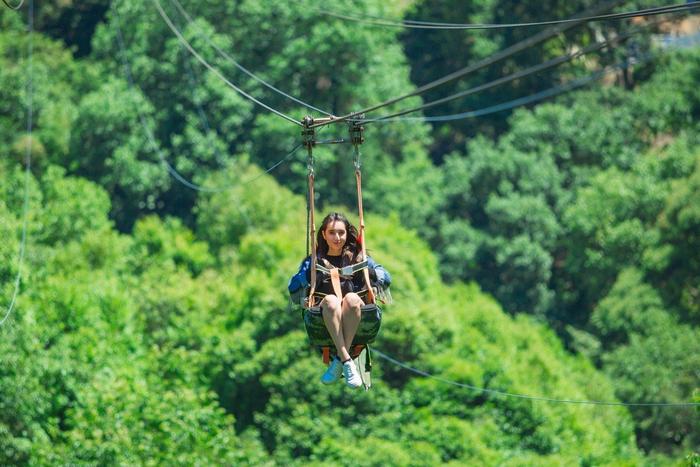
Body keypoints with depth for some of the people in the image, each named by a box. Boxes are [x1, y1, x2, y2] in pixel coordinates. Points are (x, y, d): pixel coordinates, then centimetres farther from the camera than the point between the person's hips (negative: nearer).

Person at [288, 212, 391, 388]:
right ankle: (347, 361, -44)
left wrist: (366, 268, -6)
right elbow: (293, 289, 5)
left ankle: (339, 361, -35)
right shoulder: (314, 261, 19)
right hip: (325, 316, 0)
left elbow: (386, 280, 11)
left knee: (351, 298, -35)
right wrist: (318, 273, -7)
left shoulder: (358, 258, 21)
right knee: (330, 300, -36)